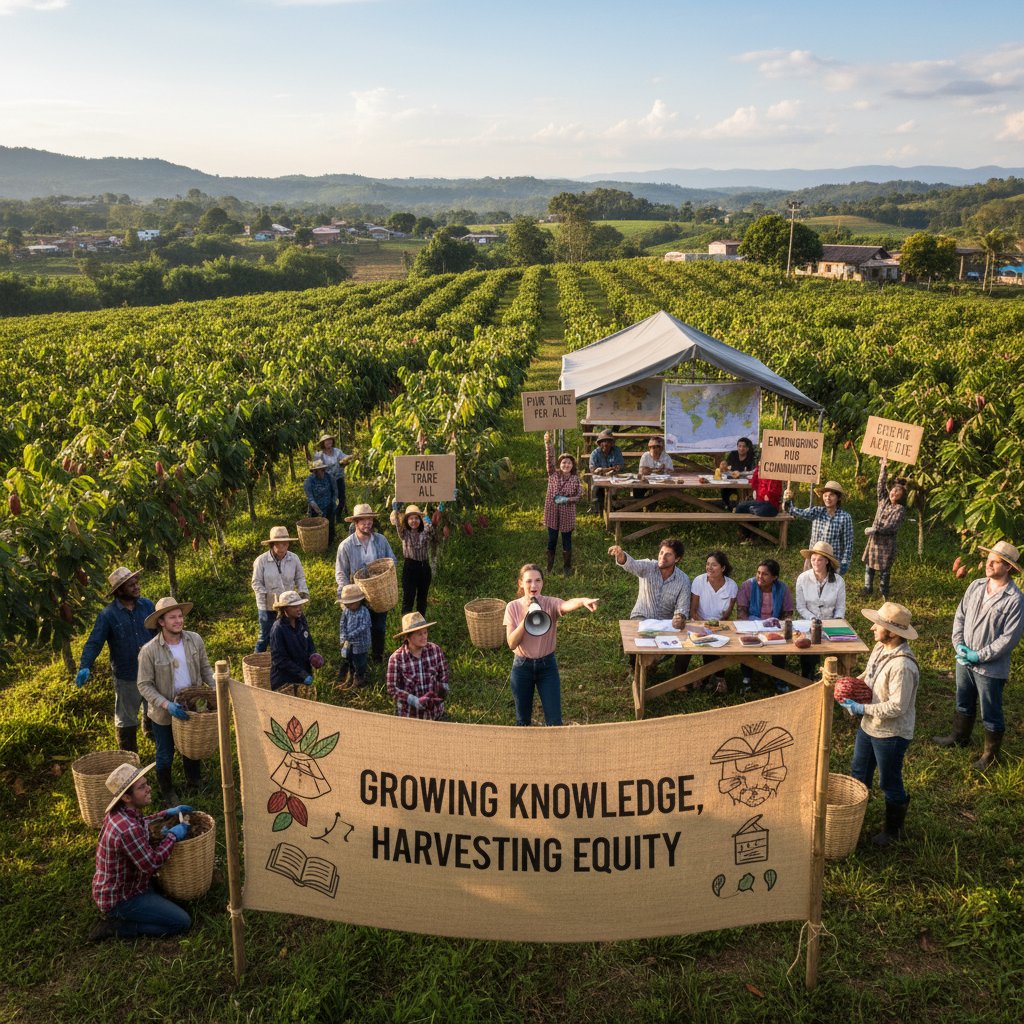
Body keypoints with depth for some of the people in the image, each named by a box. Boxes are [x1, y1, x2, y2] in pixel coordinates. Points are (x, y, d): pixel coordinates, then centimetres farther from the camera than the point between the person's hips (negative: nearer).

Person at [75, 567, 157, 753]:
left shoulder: (147, 605, -4)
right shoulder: (107, 615, -15)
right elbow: (94, 643, -18)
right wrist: (85, 667, -32)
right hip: (126, 677, -3)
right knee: (126, 719, 12)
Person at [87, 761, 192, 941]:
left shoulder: (120, 811, -4)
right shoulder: (127, 830, -34)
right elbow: (151, 865, -26)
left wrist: (166, 814, 9)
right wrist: (172, 836, -15)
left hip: (112, 886, 10)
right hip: (119, 899, -10)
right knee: (182, 922, -11)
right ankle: (117, 926, -5)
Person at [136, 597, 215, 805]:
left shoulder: (195, 640, -11)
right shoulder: (149, 651, -22)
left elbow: (205, 668, 3)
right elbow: (144, 685, -18)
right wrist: (166, 704, -28)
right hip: (163, 713, -3)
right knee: (165, 755, 17)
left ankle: (194, 781, 50)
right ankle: (166, 790, 41)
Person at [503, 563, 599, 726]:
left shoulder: (551, 604, -13)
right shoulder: (513, 607, -9)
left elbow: (567, 605, -39)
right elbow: (512, 643, -16)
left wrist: (583, 601, -62)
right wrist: (526, 617, -26)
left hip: (547, 666, -1)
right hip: (522, 667, 1)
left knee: (554, 721, 3)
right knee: (523, 720, 16)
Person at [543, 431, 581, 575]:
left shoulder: (575, 478, -6)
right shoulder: (553, 474, -5)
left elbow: (579, 496, -1)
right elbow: (549, 459, -19)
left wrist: (567, 499, -19)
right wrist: (547, 443, -32)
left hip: (567, 513, -1)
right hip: (552, 512, 1)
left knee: (567, 540, 10)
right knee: (551, 540, 11)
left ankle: (567, 566, 26)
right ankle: (549, 565, 26)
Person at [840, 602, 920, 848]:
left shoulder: (902, 666, -32)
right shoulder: (880, 648, -4)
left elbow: (897, 707, -30)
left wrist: (862, 709, -26)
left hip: (891, 734, -9)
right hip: (869, 726, 9)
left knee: (890, 784, 12)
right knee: (859, 773, 25)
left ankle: (894, 830, 34)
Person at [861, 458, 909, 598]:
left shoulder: (901, 509, -10)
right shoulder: (884, 500, 5)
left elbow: (892, 526, -19)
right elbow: (881, 485, 1)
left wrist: (875, 529, -24)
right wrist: (883, 467, -4)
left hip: (887, 541, -5)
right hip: (874, 539, 5)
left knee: (884, 569, 3)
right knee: (869, 565, 10)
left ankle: (884, 593, 16)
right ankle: (867, 588, 24)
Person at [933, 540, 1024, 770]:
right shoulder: (976, 587, -2)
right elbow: (960, 616, 5)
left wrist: (979, 656, -19)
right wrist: (959, 644, -8)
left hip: (990, 668, -6)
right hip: (964, 660, 6)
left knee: (991, 714, 10)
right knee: (963, 703, 26)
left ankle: (991, 753, 29)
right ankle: (959, 736, 48)